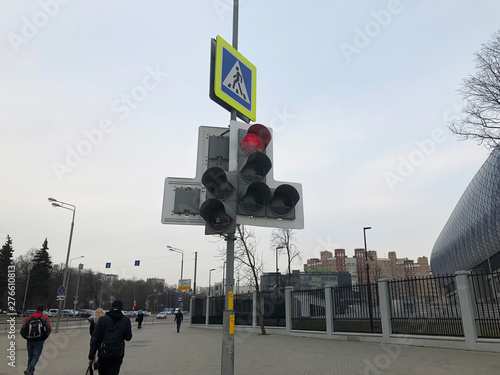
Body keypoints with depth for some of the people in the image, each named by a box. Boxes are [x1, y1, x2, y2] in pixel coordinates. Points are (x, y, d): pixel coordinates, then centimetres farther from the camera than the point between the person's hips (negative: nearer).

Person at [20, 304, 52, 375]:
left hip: (29, 341, 3)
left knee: (30, 357, 19)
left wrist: (27, 338, 11)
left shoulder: (29, 318, 5)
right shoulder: (44, 318, -1)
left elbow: (22, 330, -2)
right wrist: (44, 338, 2)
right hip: (39, 341, -3)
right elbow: (49, 329, -12)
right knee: (36, 357, 5)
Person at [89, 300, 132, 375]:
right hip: (118, 354, 0)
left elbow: (95, 338, -4)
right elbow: (128, 337, 2)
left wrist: (91, 356, 2)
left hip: (103, 353, 1)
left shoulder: (102, 319, -3)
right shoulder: (126, 320, -2)